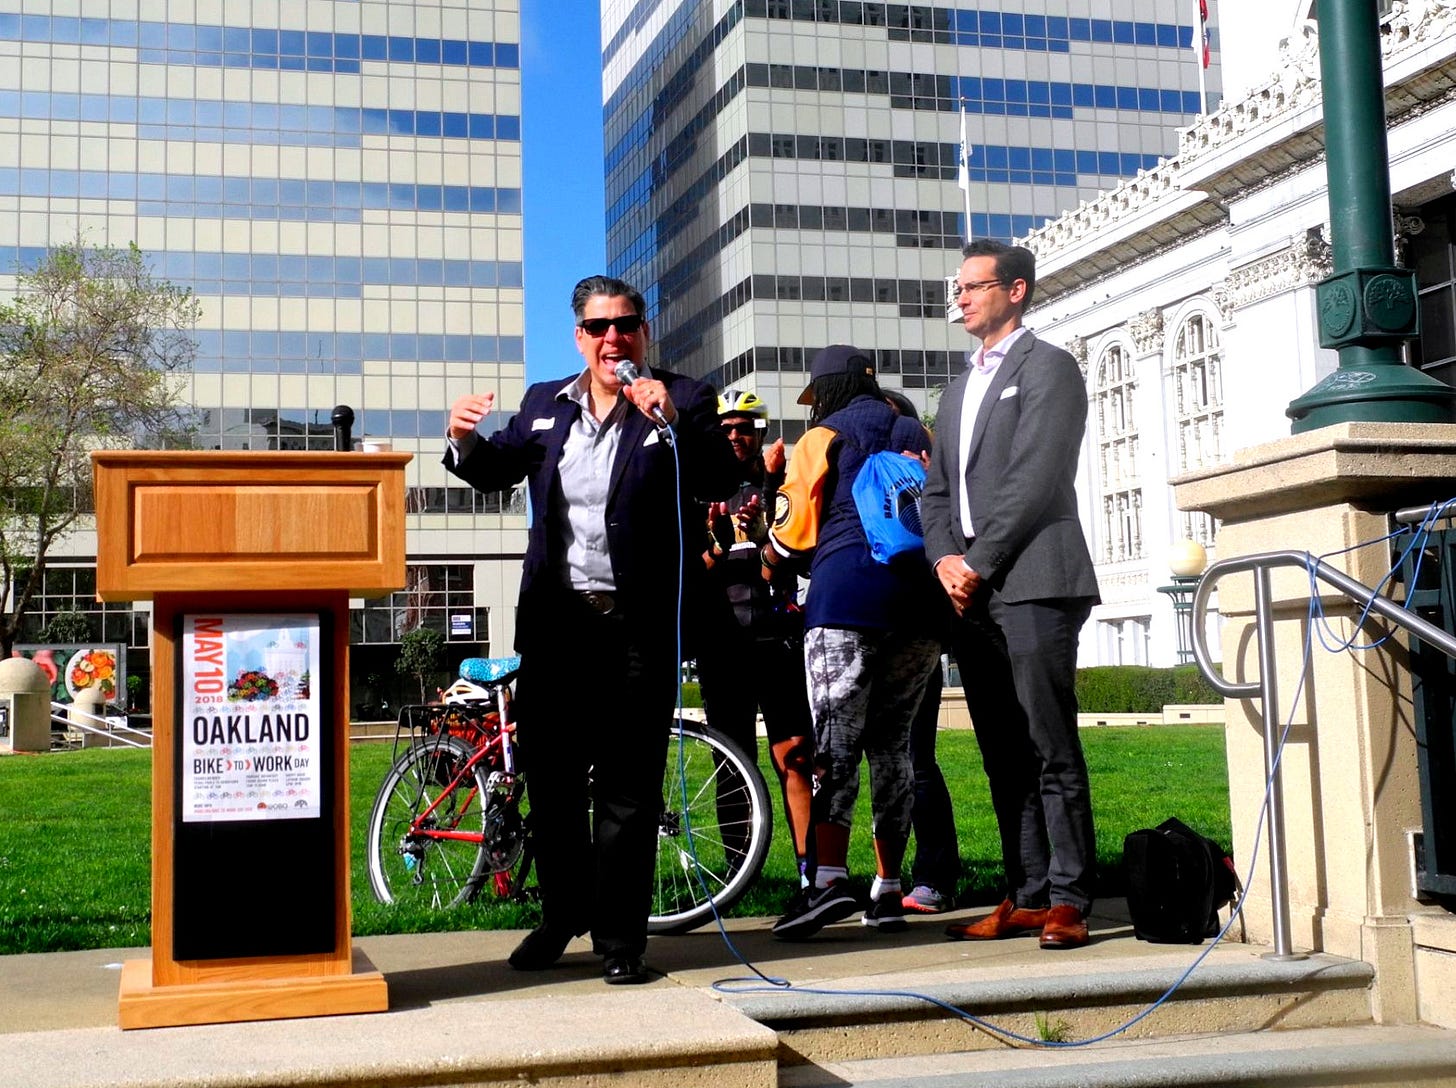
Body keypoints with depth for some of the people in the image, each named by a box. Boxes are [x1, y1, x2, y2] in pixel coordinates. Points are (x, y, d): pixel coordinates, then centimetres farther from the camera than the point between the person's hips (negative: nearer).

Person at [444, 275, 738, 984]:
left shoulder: (681, 401, 0)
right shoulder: (544, 403, 12)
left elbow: (722, 482, -11)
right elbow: (495, 472, 20)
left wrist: (673, 419, -23)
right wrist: (466, 439, -1)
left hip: (639, 628, -4)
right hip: (555, 622, 4)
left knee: (627, 790, 1)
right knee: (549, 779, 11)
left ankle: (619, 939, 12)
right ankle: (562, 913, 30)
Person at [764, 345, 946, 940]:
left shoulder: (822, 439, 7)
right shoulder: (918, 436, 22)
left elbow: (791, 538, 4)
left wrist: (759, 575, 21)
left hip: (847, 593, -5)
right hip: (921, 599, 5)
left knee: (834, 736, -10)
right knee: (891, 740, 9)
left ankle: (829, 877, -25)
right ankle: (888, 889, 9)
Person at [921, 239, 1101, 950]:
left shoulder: (1047, 367, 1)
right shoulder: (959, 390, 25)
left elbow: (1033, 479, -10)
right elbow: (937, 489, 20)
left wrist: (978, 563, -11)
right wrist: (945, 558, 1)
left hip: (1031, 584, -7)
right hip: (971, 595, 8)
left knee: (1051, 752, -7)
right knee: (1004, 759, 7)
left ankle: (1067, 900, -4)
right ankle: (1025, 897, 12)